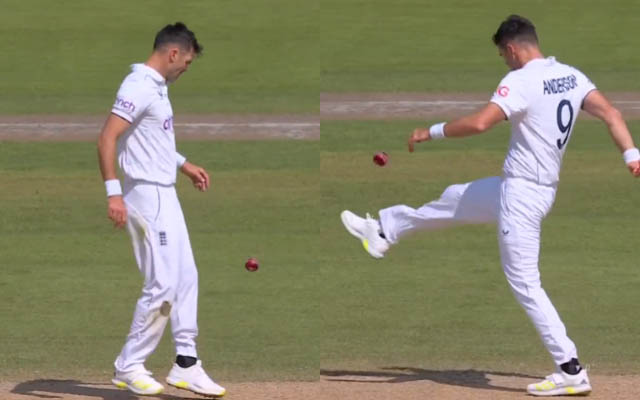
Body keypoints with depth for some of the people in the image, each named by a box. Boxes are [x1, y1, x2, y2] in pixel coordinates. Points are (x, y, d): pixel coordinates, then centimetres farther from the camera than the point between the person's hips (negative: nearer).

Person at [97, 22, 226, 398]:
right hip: (147, 195, -10)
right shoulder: (139, 87, -18)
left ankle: (186, 364, 14)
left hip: (165, 194, 10)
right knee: (163, 285, -8)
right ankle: (129, 366, 1)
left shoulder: (158, 86, 13)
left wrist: (183, 164, 28)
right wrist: (114, 193, -30)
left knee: (185, 278, 10)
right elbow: (108, 137, -24)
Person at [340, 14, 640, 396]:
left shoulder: (522, 81, -20)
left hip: (521, 195, -9)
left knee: (525, 283, -3)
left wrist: (431, 132, -15)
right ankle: (384, 230, 45)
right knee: (452, 199, 25)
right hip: (541, 188, 9)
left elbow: (479, 123, -28)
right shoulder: (572, 76, 5)